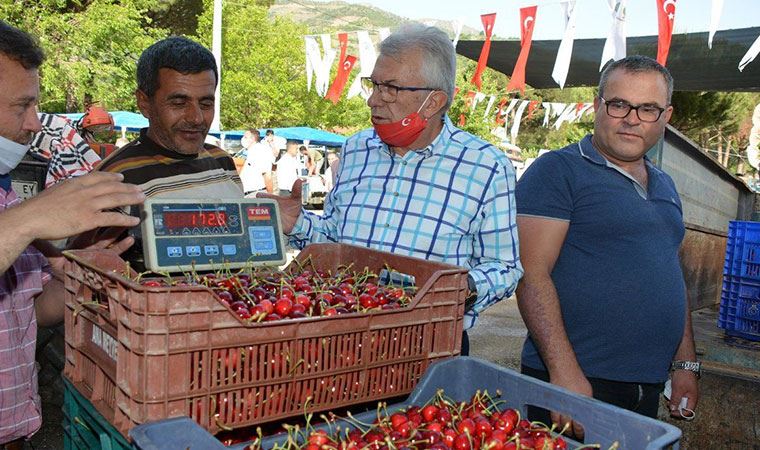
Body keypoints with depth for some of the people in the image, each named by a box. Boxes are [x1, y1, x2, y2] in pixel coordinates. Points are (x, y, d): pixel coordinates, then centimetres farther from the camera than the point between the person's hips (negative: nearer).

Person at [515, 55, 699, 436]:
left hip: (649, 387, 8)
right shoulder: (558, 170, -9)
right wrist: (565, 372, -23)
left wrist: (686, 365, 16)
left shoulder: (664, 186, 15)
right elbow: (531, 274, -17)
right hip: (574, 381, -7)